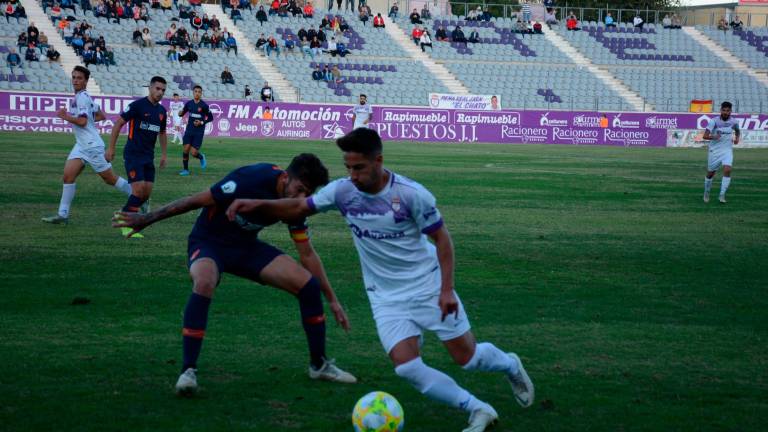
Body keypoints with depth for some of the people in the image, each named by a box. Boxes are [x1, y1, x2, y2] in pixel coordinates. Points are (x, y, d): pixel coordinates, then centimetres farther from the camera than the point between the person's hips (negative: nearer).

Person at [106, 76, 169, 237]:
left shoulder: (162, 111, 10)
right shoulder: (138, 105, -11)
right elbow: (119, 123, -8)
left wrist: (164, 154, 21)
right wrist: (111, 148, -10)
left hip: (149, 157, 7)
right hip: (133, 155, -7)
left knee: (147, 193, 1)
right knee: (139, 190, -15)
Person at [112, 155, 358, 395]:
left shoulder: (295, 203, -8)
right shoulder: (251, 179, -29)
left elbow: (307, 254, 4)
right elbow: (196, 201, -21)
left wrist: (332, 300, 5)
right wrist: (146, 220, -17)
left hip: (246, 247, 6)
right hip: (209, 242, -6)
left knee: (308, 285, -8)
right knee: (204, 284, -40)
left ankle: (319, 364, 11)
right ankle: (188, 371, -31)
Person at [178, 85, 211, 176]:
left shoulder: (204, 105, -8)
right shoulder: (189, 103, 1)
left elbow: (210, 118, 1)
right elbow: (182, 113, 13)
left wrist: (202, 122, -14)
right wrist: (180, 113, -11)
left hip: (199, 132, -3)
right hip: (189, 130, 3)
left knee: (194, 153, -8)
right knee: (186, 150, -7)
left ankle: (201, 157, 27)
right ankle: (185, 169, 9)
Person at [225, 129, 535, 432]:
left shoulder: (411, 194, -19)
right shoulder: (342, 191, -9)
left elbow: (442, 238, -9)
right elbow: (297, 208, 0)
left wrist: (447, 289, -15)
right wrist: (255, 204, -16)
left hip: (428, 285, -3)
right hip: (386, 297, 3)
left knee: (466, 357, 3)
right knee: (406, 366, -16)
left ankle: (510, 365, 40)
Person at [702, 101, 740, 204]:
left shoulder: (733, 122, -2)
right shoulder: (714, 121, -13)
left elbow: (737, 131, 22)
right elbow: (705, 136, -21)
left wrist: (737, 138, 2)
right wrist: (714, 137, -40)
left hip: (727, 150, 1)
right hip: (714, 150, -1)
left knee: (727, 170, -21)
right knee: (710, 173, 10)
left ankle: (722, 195, -16)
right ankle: (706, 193, 35)